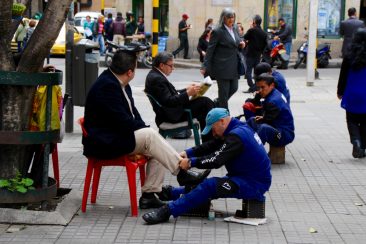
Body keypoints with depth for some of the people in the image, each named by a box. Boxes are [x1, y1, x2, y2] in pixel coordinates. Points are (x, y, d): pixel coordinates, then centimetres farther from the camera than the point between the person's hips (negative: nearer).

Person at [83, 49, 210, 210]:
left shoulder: (121, 85, 11)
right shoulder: (106, 86, -20)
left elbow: (133, 113, 15)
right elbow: (123, 122, -23)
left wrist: (145, 129, -2)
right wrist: (146, 130, -11)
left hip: (117, 137, 10)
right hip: (104, 143, -10)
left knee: (155, 149, -3)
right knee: (150, 136, -22)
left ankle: (148, 195, -5)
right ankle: (181, 173, -16)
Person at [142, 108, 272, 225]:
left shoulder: (237, 135, -20)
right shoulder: (239, 128, 12)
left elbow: (216, 160, -25)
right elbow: (211, 146, 11)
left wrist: (191, 162, -15)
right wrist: (187, 153, 0)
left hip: (254, 185, -10)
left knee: (210, 186, -20)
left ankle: (168, 211, -21)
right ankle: (170, 193, 24)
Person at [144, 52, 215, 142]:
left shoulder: (154, 75, 11)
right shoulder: (157, 79, -21)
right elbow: (169, 101, -25)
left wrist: (186, 90, 8)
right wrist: (188, 93, -23)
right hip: (172, 115, -11)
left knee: (206, 102, 10)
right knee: (205, 102, -10)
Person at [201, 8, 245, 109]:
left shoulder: (234, 29, 12)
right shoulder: (217, 31, -11)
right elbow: (210, 50, -12)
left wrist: (241, 45, 0)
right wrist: (205, 66, -16)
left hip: (234, 66, 7)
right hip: (222, 66, -7)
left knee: (234, 88, 10)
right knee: (224, 92, -1)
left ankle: (217, 104, 31)